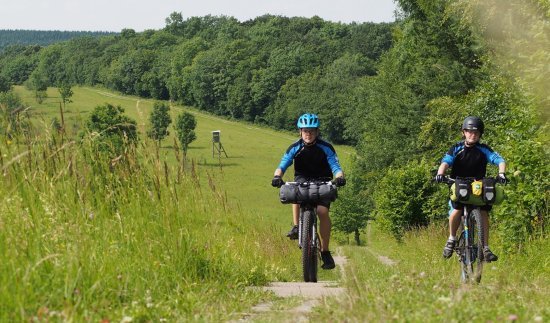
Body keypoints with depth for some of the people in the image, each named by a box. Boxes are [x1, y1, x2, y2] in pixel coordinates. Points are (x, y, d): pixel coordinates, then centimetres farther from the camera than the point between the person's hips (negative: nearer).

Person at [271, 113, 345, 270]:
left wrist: (339, 177, -46)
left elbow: (335, 166, -23)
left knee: (323, 211, -23)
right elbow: (283, 165, -22)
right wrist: (277, 176, -44)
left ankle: (325, 252, -13)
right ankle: (296, 227, -28)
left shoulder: (325, 148, -16)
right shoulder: (295, 148, -13)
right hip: (302, 179, 1)